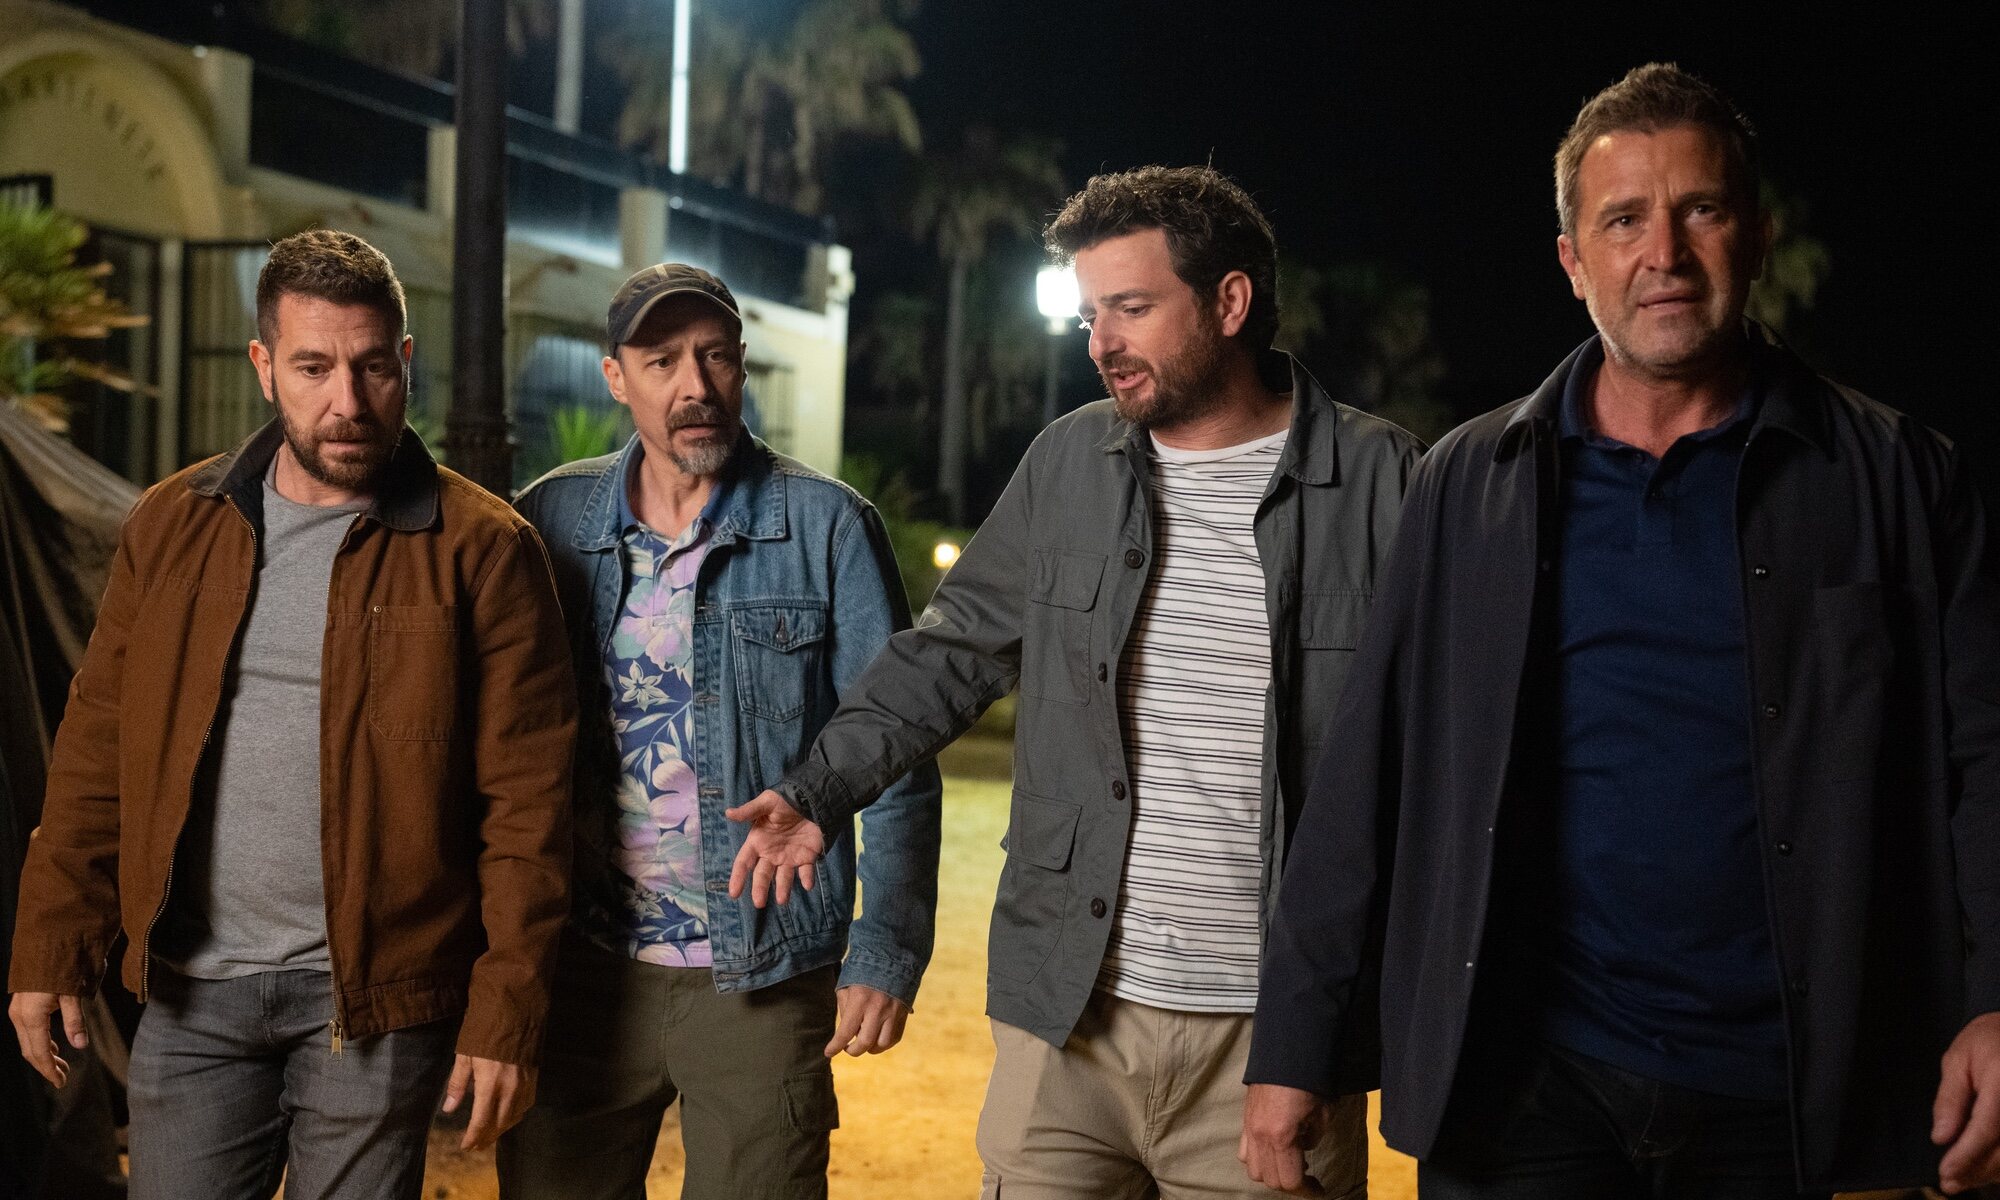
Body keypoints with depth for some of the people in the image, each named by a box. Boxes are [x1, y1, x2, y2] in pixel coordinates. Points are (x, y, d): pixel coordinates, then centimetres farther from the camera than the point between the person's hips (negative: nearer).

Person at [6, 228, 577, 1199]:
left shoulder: (480, 550, -6)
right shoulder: (172, 525, 6)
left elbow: (525, 800, -8)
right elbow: (98, 752, 9)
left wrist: (506, 1013, -11)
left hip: (373, 1002, -3)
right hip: (190, 989, 3)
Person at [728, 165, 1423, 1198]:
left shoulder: (1376, 479, -4)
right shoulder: (1068, 463, 8)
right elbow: (954, 649, 16)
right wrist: (817, 793, 7)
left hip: (1274, 1035, -3)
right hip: (1068, 1010, 3)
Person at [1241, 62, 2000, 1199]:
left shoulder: (1896, 476, 2)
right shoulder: (1469, 484, 4)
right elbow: (1371, 775, 4)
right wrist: (1296, 1043, 2)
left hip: (1785, 1101, 0)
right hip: (1522, 1085, 0)